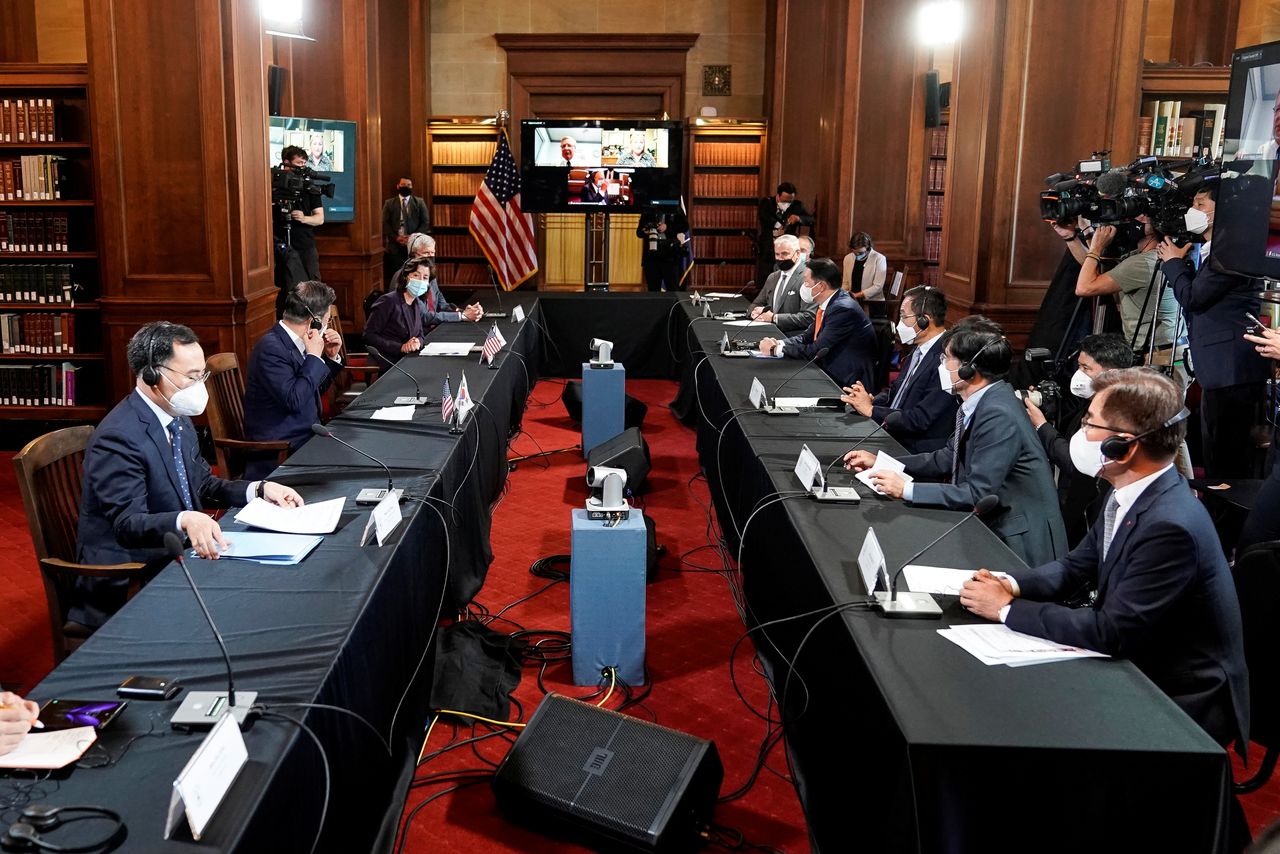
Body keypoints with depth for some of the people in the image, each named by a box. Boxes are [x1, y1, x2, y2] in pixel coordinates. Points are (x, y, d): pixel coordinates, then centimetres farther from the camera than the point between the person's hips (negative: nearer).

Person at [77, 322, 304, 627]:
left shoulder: (178, 419, 9)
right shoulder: (118, 437, -20)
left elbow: (203, 485, 16)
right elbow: (128, 522, -26)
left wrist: (260, 489, -1)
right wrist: (185, 520, -44)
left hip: (171, 557, 9)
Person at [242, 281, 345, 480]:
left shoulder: (295, 342, 8)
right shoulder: (271, 347, -18)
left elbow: (316, 390, 20)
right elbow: (294, 400, -26)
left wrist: (331, 357, 5)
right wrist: (314, 356, -17)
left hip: (306, 438, 9)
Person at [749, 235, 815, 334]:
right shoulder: (772, 277, 17)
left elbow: (808, 317, -16)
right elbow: (756, 304, 24)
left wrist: (774, 318, -17)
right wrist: (757, 310, -1)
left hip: (792, 336, -7)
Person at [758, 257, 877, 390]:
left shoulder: (843, 309, -22)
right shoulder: (827, 304, 5)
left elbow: (815, 352, -21)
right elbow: (808, 336, 12)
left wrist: (776, 349, -11)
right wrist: (778, 343, -5)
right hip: (831, 373, 8)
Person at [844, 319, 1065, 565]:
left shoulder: (999, 416, -24)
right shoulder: (979, 402, 3)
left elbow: (976, 494, -26)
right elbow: (947, 459, 11)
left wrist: (906, 489, -23)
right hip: (993, 526, 8)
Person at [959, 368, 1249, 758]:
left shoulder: (1169, 526, -29)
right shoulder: (1131, 495, -1)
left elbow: (1110, 633, -28)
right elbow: (1077, 567, 9)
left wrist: (1007, 608, -19)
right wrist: (1013, 584, -10)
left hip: (1183, 703, -7)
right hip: (1138, 670, 7)